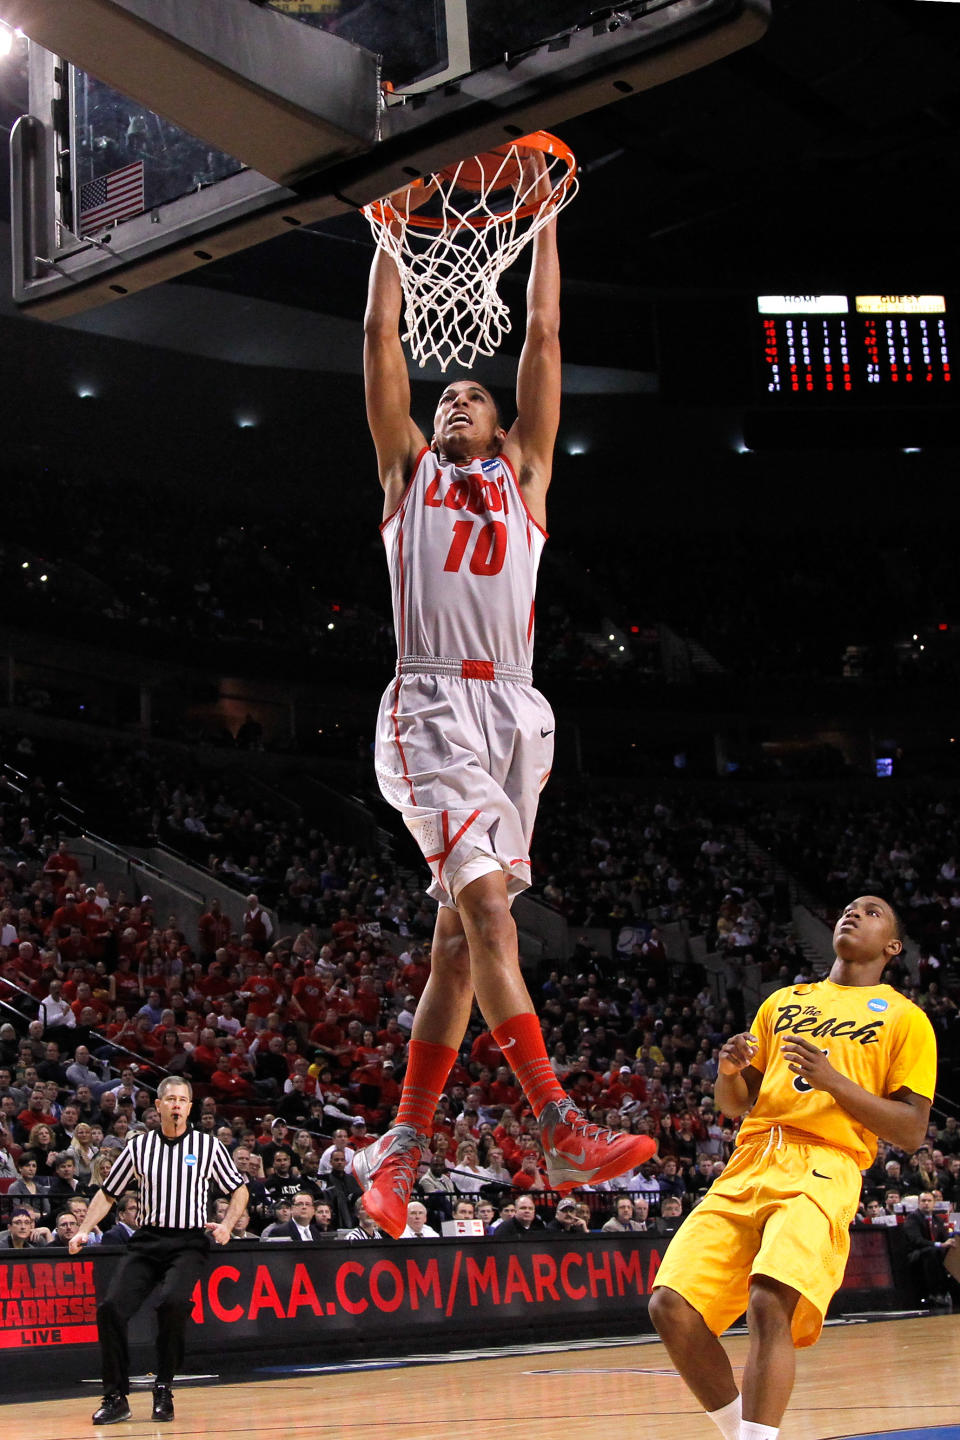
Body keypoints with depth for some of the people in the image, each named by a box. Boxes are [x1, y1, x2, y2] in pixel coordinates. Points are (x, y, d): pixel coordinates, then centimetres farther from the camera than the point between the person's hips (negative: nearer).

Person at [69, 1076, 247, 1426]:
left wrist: (227, 1224, -4)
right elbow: (108, 1193, 16)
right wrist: (83, 1230, 4)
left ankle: (164, 1390, -11)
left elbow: (239, 1189, 13)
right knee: (111, 1307, -15)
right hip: (147, 1240, 3)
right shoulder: (139, 1146, 8)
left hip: (189, 1242, -3)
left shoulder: (208, 1145, 5)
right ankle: (116, 1397, 0)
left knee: (172, 1302, -29)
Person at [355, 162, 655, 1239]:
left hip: (516, 713, 3)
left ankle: (402, 1144, 6)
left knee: (460, 935, 1)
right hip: (433, 706, -3)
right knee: (487, 905, -20)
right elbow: (381, 336, 19)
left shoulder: (523, 474, 26)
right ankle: (561, 1130, -25)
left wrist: (544, 219, 25)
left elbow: (544, 337, 24)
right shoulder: (409, 468, 21)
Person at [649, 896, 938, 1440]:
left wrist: (832, 1080, -10)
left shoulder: (905, 1018, 11)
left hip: (823, 1171, -5)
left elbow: (912, 1131, 2)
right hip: (747, 1166, 5)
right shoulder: (784, 1002, 26)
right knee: (672, 1305, -10)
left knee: (770, 1303, -29)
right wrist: (729, 1070, 3)